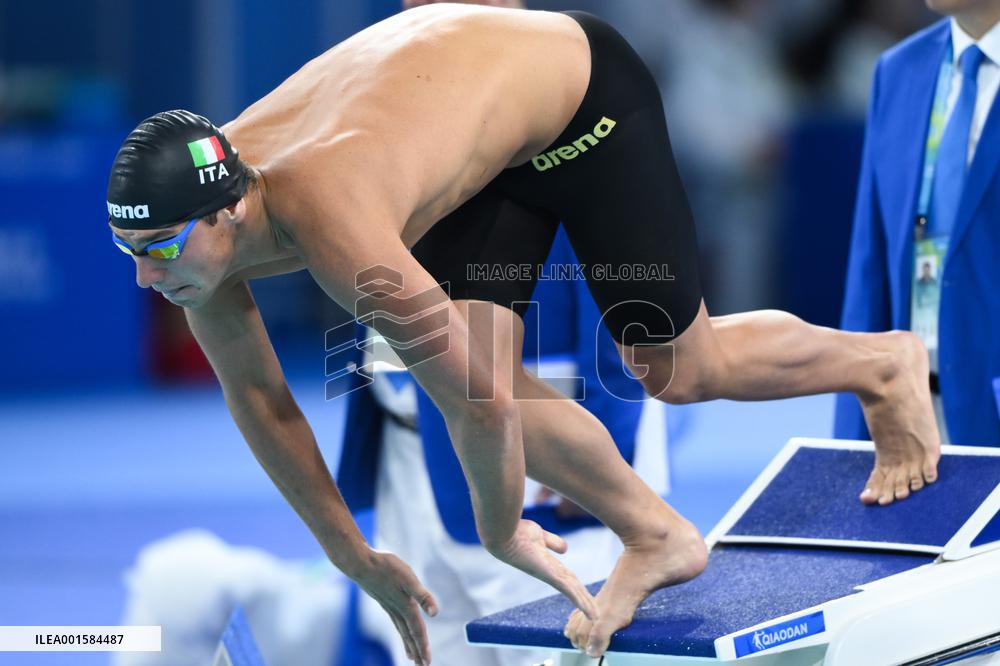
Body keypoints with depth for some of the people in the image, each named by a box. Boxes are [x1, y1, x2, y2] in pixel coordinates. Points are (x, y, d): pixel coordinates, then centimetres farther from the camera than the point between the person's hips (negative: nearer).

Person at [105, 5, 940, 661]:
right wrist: (352, 555, 4)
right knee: (464, 368, -7)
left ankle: (885, 363, 31)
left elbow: (487, 401, -34)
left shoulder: (328, 219, -42)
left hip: (586, 89, -7)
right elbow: (255, 394, -2)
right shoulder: (195, 214, -18)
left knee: (676, 371, 4)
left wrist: (500, 532, -15)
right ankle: (658, 535, 13)